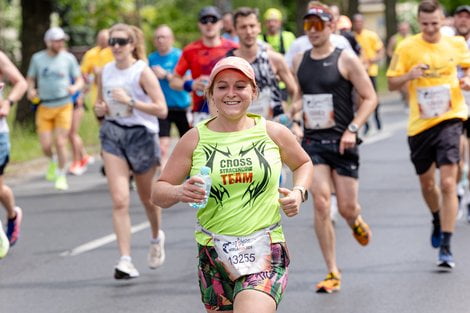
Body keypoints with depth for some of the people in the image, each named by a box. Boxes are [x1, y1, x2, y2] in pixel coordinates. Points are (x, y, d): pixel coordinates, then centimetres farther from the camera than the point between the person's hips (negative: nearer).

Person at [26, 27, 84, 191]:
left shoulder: (68, 58, 0)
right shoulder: (37, 58, 2)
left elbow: (79, 80, 6)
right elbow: (30, 79, 11)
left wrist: (75, 87, -17)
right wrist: (30, 90, -10)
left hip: (64, 107, -1)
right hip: (44, 107, 1)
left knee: (60, 142, -6)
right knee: (46, 145, -4)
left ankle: (61, 175, 13)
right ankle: (53, 161, 31)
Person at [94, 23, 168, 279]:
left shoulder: (142, 72, -10)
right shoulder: (105, 72, 5)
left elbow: (161, 109, -16)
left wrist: (131, 101, -23)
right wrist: (100, 110, -3)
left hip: (141, 134, -3)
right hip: (112, 135, 3)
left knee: (147, 197, 15)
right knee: (119, 200, -11)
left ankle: (157, 237, 46)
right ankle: (125, 260, -14)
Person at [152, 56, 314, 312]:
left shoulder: (273, 133, 3)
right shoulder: (195, 139, 2)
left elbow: (303, 163, 23)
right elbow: (158, 192, 4)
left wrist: (299, 192, 3)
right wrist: (179, 192, -18)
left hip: (265, 253, -2)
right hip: (213, 254, 2)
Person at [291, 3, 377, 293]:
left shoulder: (346, 59, -5)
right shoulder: (300, 61, 8)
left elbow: (370, 98, -4)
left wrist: (352, 129, -14)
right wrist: (296, 122, 2)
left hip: (342, 142, -3)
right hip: (312, 140, 3)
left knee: (347, 208, 1)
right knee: (321, 205, -11)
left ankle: (356, 221, 42)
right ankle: (333, 272, -5)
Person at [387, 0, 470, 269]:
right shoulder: (407, 48, -4)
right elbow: (392, 83, 1)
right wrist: (409, 75, -20)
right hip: (419, 123, 1)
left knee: (447, 183, -13)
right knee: (427, 183, 15)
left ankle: (446, 247, -11)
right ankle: (438, 220, 46)